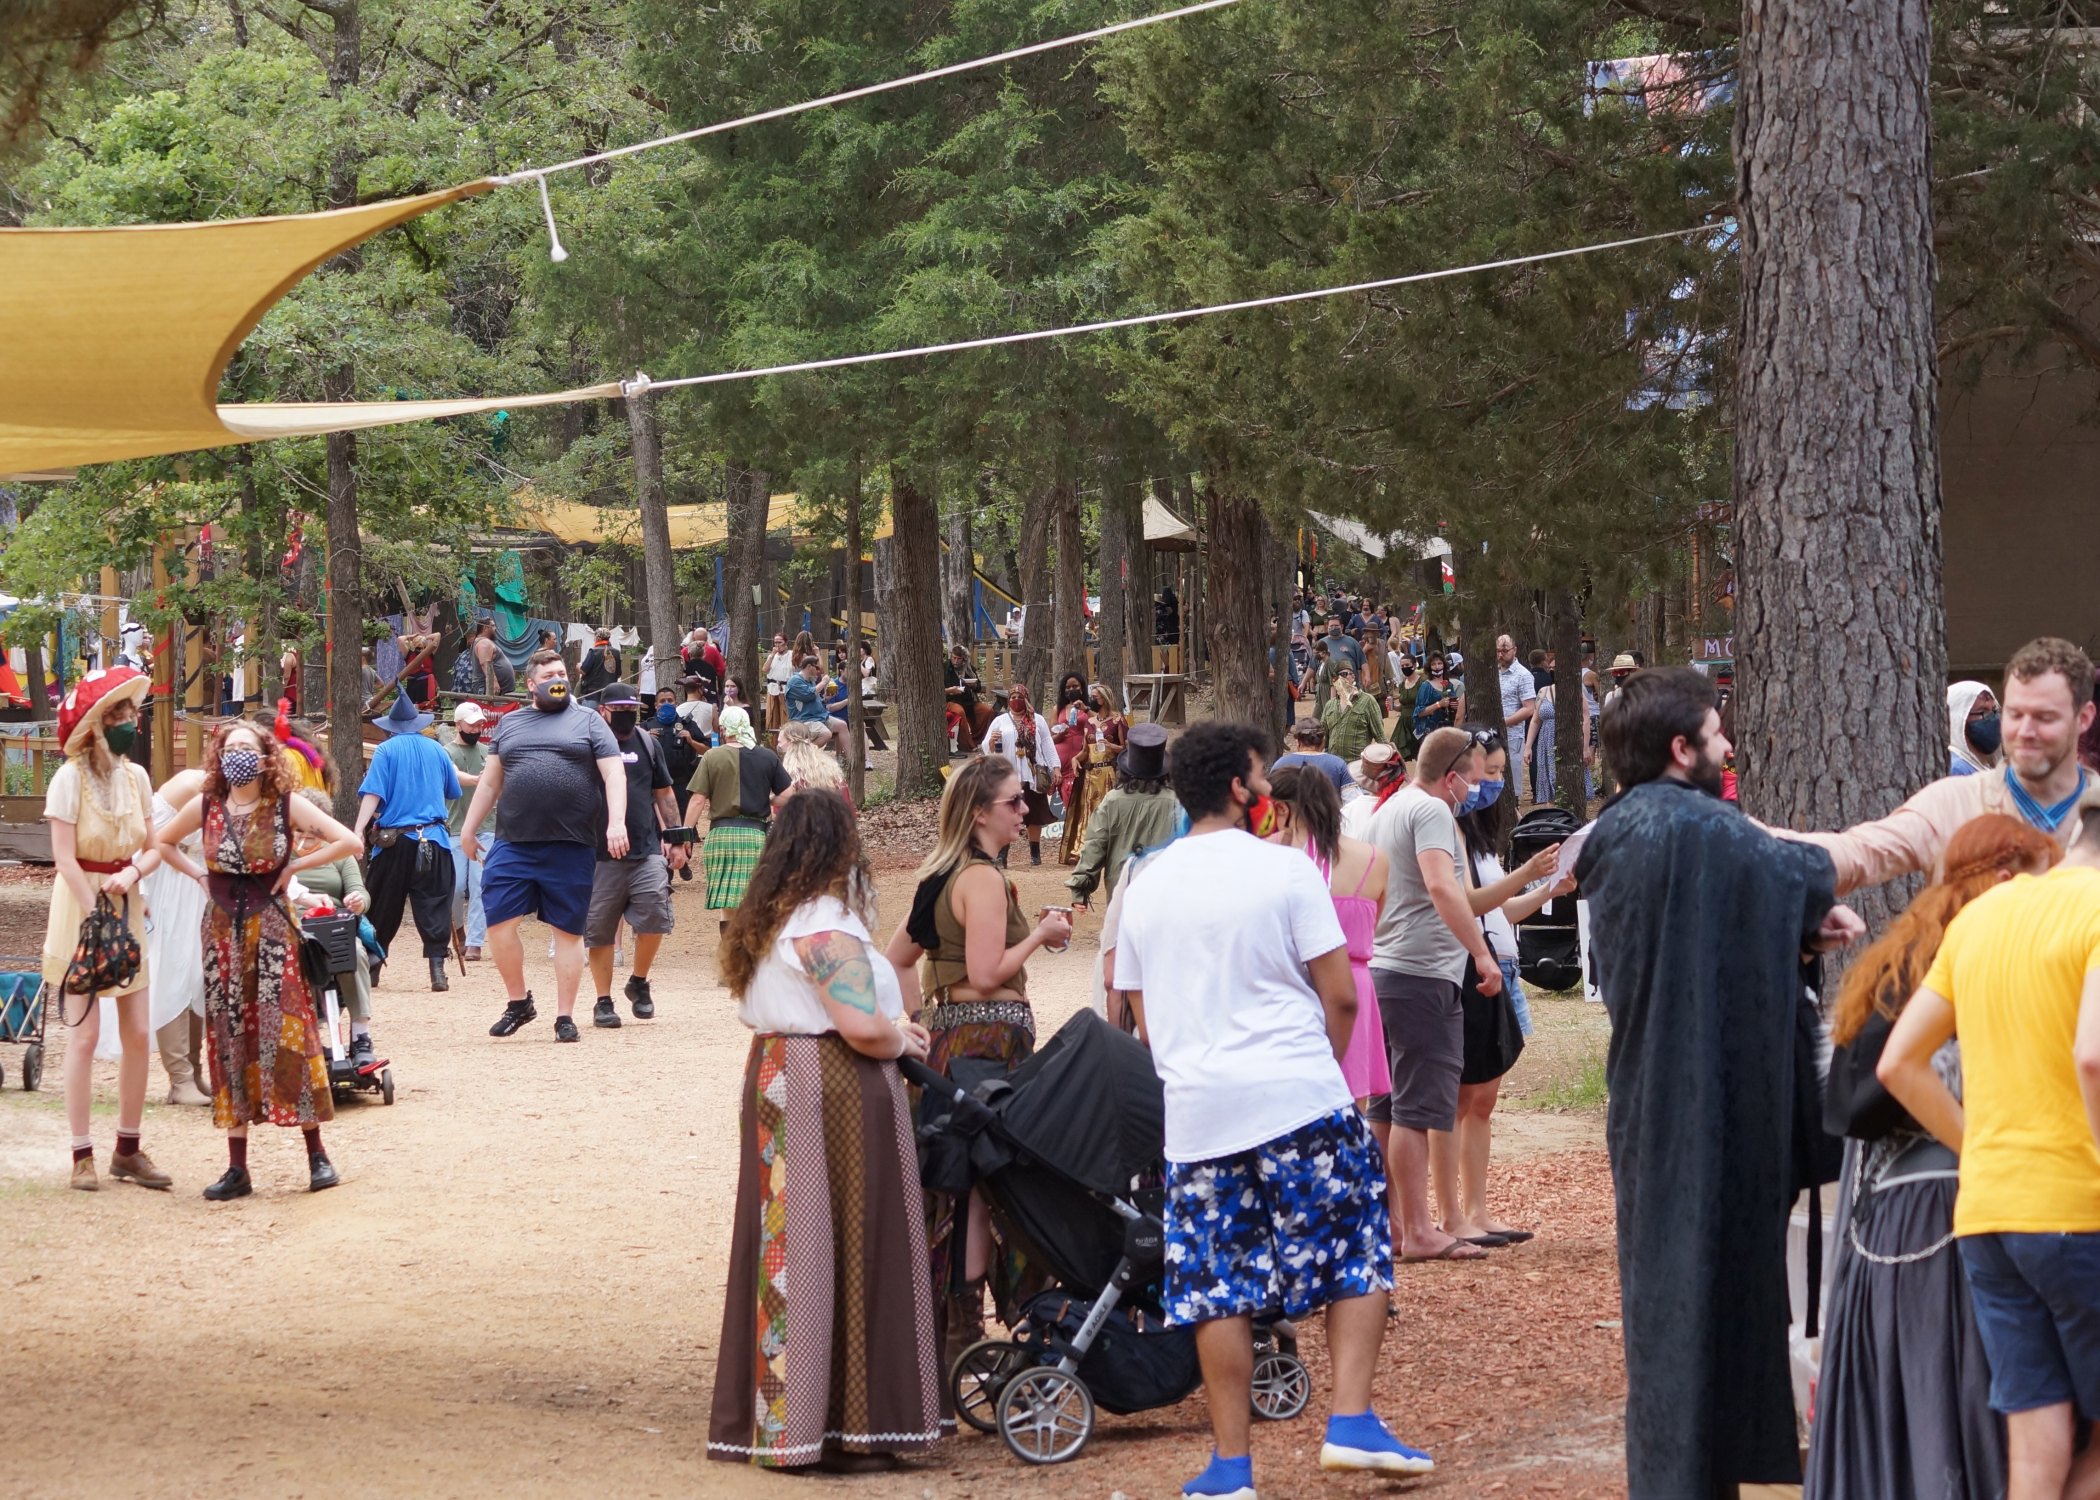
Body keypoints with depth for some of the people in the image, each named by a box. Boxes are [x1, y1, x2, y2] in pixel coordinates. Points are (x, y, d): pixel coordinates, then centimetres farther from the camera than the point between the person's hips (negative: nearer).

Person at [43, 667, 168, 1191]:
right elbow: (65, 859, -15)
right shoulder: (70, 778, -11)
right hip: (80, 908, -5)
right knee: (85, 1033, -6)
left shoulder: (135, 777, 5)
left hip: (127, 907, 5)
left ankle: (128, 1150, 14)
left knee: (138, 1033, 4)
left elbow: (153, 849, 9)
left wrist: (131, 874, -13)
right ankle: (82, 1156, -1)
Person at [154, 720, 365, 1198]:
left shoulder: (286, 806, -6)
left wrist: (294, 866, -8)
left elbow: (350, 842, -11)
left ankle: (317, 1155, 3)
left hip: (272, 929, -3)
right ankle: (237, 1169, 6)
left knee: (287, 1035, -5)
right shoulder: (206, 807, 2)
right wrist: (199, 874, 6)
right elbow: (161, 841, 19)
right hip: (223, 932, 3)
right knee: (229, 1041, 3)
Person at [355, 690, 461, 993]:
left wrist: (359, 831, -17)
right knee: (434, 906, 0)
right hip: (434, 838, 1)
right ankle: (437, 970, -11)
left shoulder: (386, 750, 0)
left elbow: (372, 793, -11)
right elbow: (454, 791, 20)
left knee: (384, 910, 10)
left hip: (394, 842, -1)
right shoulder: (435, 749, 8)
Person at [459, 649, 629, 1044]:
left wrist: (616, 823, -14)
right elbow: (490, 781, 20)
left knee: (568, 930, 2)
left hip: (572, 847, -2)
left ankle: (565, 1016, 9)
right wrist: (469, 828, 16)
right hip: (513, 845, 2)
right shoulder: (509, 724, 16)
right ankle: (518, 1002, 13)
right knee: (498, 920, -6)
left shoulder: (588, 723, 7)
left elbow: (614, 775, -1)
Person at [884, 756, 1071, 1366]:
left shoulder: (940, 874, 15)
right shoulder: (984, 878, -13)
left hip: (949, 1033, 10)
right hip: (990, 1035, -10)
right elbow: (986, 972, -19)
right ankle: (964, 1331, -5)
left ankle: (940, 1322, 14)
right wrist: (1040, 935, -7)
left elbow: (898, 956, 21)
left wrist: (921, 1017, 18)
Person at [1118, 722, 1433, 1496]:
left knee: (1219, 1284, 7)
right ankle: (1351, 1423, -1)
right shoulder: (1285, 869, -5)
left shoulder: (1146, 887, 10)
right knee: (1357, 1256, 9)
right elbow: (1340, 997, -5)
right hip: (1300, 1101, -4)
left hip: (1197, 1112, 4)